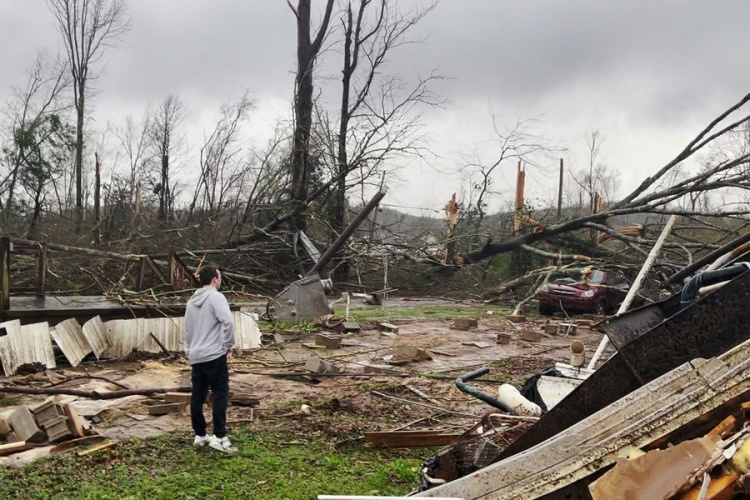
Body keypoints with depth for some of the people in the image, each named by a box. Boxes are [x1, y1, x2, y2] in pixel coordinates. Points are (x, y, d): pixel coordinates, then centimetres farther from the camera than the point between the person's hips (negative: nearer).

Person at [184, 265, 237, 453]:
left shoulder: (192, 301, 17)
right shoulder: (216, 297, -8)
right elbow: (227, 321, -22)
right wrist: (229, 345, -11)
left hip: (196, 356, 8)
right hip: (214, 355, -8)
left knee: (197, 396, 11)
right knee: (220, 394, -5)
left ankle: (199, 435, 19)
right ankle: (219, 437, -7)